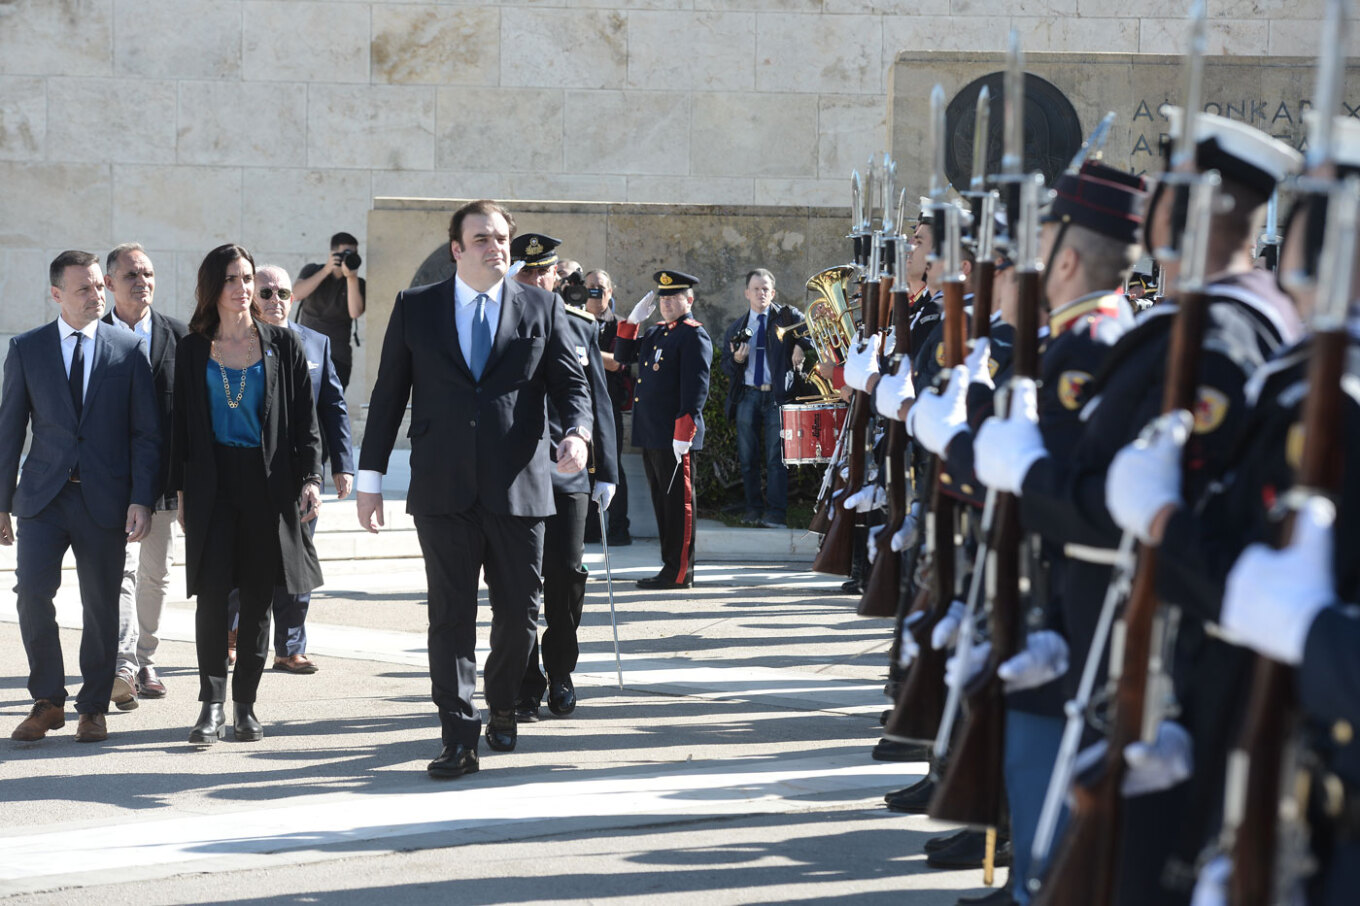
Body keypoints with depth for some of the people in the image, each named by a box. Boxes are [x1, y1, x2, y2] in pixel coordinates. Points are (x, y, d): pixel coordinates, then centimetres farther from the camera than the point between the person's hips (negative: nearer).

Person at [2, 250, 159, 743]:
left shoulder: (128, 350, 4)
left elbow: (146, 432, 3)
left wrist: (142, 499, -7)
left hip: (104, 497, 0)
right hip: (44, 495, 0)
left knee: (101, 605, 3)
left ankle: (93, 708, 17)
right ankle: (48, 701, 3)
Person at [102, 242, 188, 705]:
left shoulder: (178, 334, 5)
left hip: (163, 473, 3)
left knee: (156, 572, 12)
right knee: (121, 567, -15)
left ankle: (145, 661, 26)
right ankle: (123, 667, -23)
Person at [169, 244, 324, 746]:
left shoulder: (283, 345, 6)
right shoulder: (193, 350, 7)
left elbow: (305, 418, 5)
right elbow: (182, 424, 9)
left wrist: (311, 477, -5)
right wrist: (181, 489, 5)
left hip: (269, 481, 0)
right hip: (212, 482, 0)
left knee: (258, 597, 3)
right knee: (212, 592, -9)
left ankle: (245, 705, 11)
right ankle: (211, 706, -5)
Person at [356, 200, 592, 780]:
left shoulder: (541, 309, 8)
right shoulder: (415, 307, 8)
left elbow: (570, 383, 7)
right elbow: (388, 395, 9)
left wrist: (577, 432, -15)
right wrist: (370, 478, 5)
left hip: (518, 488, 1)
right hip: (444, 492, -1)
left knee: (520, 612, 7)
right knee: (451, 616, -1)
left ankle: (501, 708, 33)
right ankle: (459, 739, 3)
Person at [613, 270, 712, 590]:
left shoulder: (694, 336, -9)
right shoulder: (656, 332, 18)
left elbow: (696, 388, -15)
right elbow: (623, 356, 22)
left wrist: (683, 434, -21)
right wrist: (633, 320, 9)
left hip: (675, 436, -9)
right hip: (651, 433, 9)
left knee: (678, 501, -4)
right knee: (662, 500, 13)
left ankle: (680, 572, 0)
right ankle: (672, 566, 20)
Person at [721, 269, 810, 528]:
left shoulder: (786, 317, 6)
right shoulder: (736, 327, 14)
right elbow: (726, 368, 13)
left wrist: (801, 346, -14)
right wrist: (736, 359, -8)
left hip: (777, 396, -3)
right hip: (747, 396, 3)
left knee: (776, 457, -6)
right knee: (748, 458, 6)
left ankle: (775, 513, -4)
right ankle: (754, 510, 15)